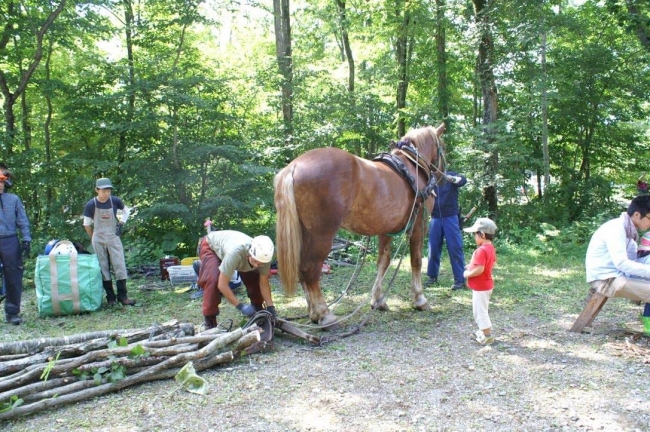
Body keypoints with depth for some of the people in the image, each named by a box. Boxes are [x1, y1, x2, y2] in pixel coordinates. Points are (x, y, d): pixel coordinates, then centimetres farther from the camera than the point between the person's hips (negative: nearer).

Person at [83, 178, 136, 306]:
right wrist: (94, 238, 10)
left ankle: (123, 296, 0)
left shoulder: (115, 201, -6)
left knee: (120, 266, -5)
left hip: (114, 238, 1)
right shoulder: (91, 205, -10)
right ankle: (110, 297, 9)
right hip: (98, 240, -1)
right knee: (103, 268, 3)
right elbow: (86, 224, 2)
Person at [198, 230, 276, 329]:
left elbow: (264, 282, -16)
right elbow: (222, 284, -41)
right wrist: (240, 306, -39)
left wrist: (270, 307, -25)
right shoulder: (235, 252, -47)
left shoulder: (264, 255, -30)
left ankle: (258, 310, 16)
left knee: (256, 278, -6)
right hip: (210, 245, -5)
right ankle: (209, 321, -14)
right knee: (213, 280, -29)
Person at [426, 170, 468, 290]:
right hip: (435, 218, 3)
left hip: (450, 217, -3)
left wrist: (452, 178, -39)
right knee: (433, 248, 7)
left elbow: (463, 180, -19)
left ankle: (460, 279, -1)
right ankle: (433, 276, 19)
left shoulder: (452, 175, 1)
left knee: (455, 248, -4)